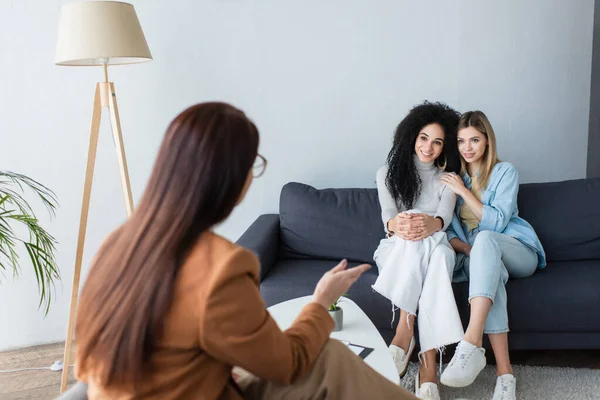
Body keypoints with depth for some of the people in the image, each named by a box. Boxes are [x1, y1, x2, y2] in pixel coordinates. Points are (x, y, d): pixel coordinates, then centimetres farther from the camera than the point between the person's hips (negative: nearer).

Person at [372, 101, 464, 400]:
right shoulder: (388, 173, 5)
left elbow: (445, 216, -12)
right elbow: (387, 214, -11)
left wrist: (431, 224, -38)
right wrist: (395, 225, -38)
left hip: (434, 251, 1)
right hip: (395, 252, -1)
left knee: (440, 251, -37)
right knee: (414, 236, -37)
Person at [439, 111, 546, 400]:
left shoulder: (505, 172, 5)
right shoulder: (452, 177, 14)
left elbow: (497, 222, -7)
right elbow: (448, 228, 8)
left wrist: (463, 191, -11)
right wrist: (466, 248, -13)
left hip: (517, 252, -1)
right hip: (476, 255, 2)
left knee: (485, 238, -39)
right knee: (491, 272, -39)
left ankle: (471, 344, -56)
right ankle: (504, 373, -48)